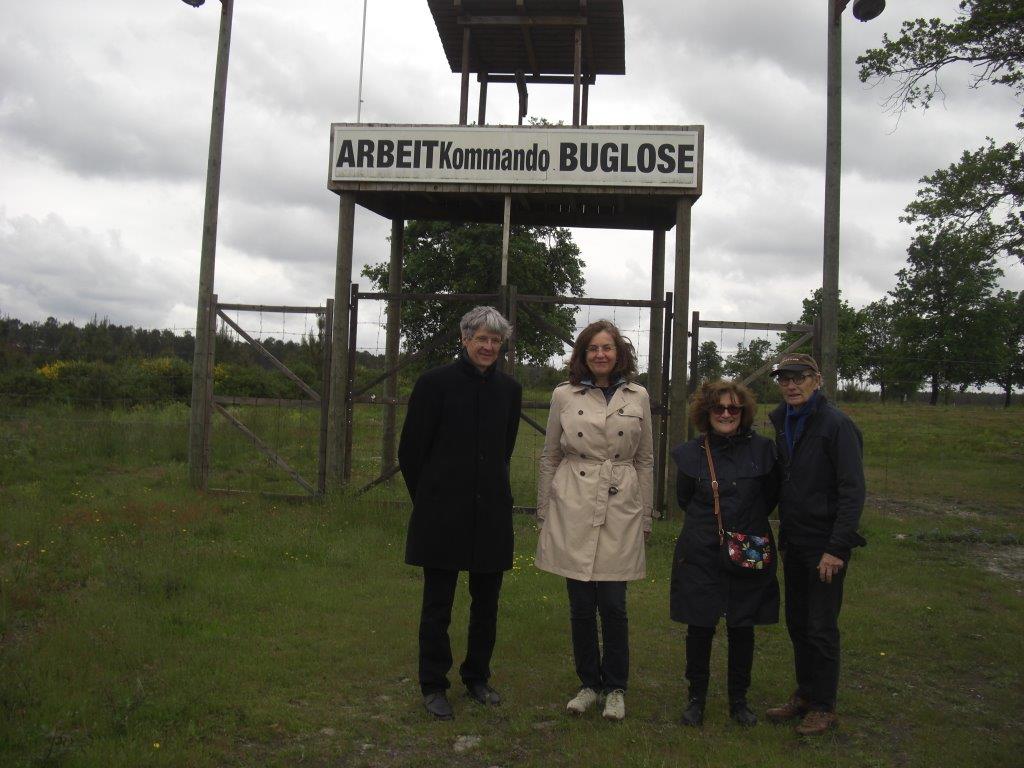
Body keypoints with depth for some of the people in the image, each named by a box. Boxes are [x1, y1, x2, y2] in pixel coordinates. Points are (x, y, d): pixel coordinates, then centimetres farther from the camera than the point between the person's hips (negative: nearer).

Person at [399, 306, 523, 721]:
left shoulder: (509, 389, 5)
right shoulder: (435, 383, -7)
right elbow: (411, 450, -1)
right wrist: (430, 498, 5)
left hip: (491, 511, 4)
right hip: (443, 512, -4)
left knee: (486, 602, 13)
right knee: (438, 604, 5)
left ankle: (477, 677, 30)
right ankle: (433, 686, 19)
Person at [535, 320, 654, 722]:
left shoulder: (638, 397, 5)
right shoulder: (563, 396, 3)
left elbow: (646, 460, 9)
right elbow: (549, 457, 8)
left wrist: (645, 519, 8)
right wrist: (544, 514, 7)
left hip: (620, 513, 0)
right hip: (573, 512, 0)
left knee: (613, 605, 0)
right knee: (581, 605, 6)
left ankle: (615, 688, 19)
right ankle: (589, 683, 25)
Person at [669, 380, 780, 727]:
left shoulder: (761, 449, -4)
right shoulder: (691, 453, -3)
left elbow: (770, 496, 9)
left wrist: (748, 524, 9)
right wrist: (713, 522, 8)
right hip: (701, 555, 0)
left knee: (742, 628, 9)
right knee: (700, 627, 4)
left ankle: (739, 700, 26)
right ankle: (696, 697, 22)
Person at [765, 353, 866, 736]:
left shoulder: (836, 424, -14)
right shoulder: (784, 422, 8)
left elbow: (853, 491, -17)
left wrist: (836, 548, -21)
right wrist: (783, 532, 9)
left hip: (826, 544, -7)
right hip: (794, 541, 7)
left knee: (822, 628, 1)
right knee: (797, 622, 15)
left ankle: (824, 707, 15)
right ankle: (804, 694, 28)